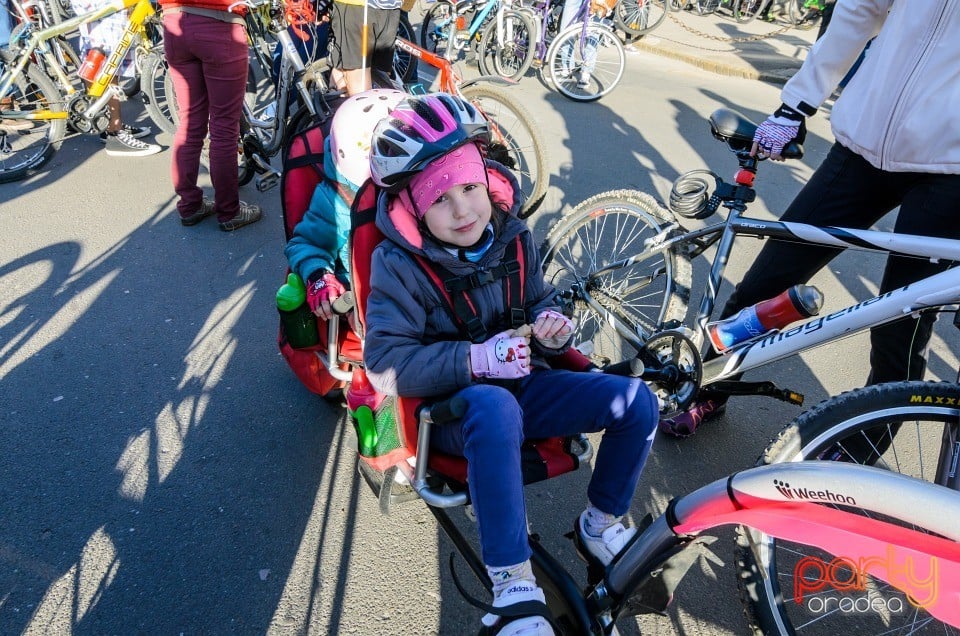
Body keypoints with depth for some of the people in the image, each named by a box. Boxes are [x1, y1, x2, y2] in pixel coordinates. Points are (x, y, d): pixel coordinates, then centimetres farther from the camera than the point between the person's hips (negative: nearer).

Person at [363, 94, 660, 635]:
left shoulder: (512, 236, 0)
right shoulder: (399, 264, -14)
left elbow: (541, 300, 14)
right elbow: (385, 364, -20)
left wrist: (551, 324, -12)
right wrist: (475, 361, -30)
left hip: (519, 384, 5)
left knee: (637, 402, -10)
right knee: (495, 407, -42)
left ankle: (601, 525, 13)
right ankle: (513, 583, -26)